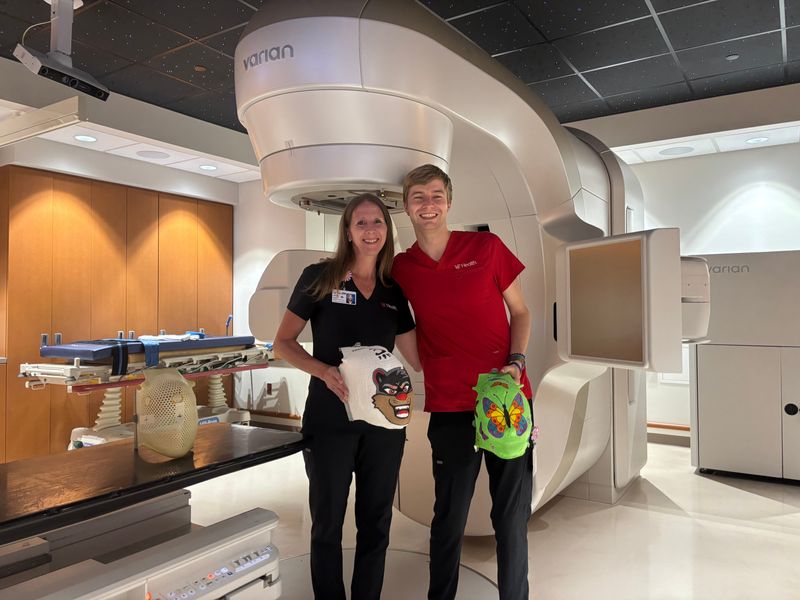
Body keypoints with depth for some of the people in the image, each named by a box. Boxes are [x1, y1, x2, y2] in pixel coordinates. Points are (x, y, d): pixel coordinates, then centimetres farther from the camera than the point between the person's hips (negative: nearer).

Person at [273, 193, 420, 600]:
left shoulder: (394, 292, 6)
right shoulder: (319, 278, -5)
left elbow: (420, 359, 9)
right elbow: (283, 342, -3)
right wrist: (324, 371, -19)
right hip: (330, 421, -3)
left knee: (375, 523, 15)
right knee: (327, 525, 12)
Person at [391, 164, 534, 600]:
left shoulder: (486, 247, 1)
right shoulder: (399, 269, 4)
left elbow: (520, 312, 7)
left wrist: (515, 363, -7)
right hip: (450, 408, 1)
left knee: (512, 517, 8)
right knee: (448, 519, 10)